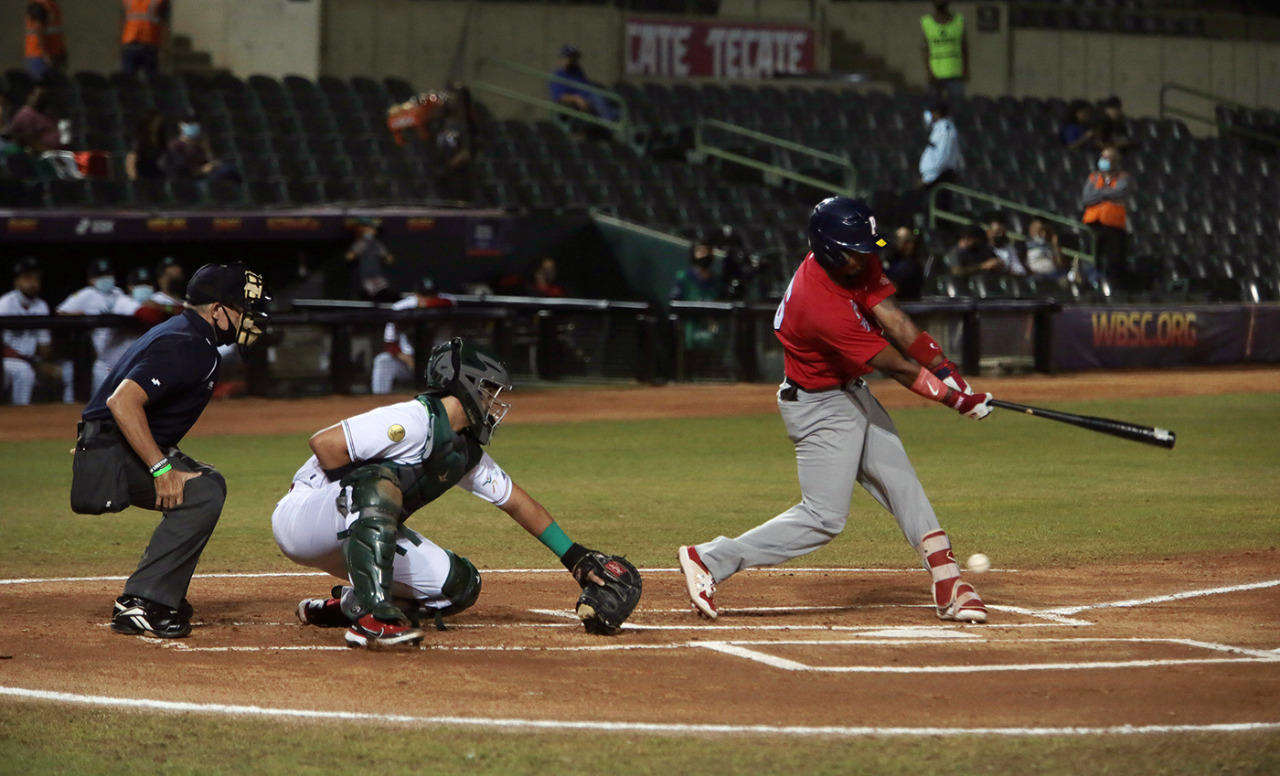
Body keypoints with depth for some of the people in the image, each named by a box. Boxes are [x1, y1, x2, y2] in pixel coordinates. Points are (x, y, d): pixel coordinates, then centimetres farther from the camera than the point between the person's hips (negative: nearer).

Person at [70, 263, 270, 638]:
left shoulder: (185, 335, 15)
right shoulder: (184, 347, -19)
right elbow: (123, 401, -30)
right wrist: (162, 468, -31)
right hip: (110, 453, -11)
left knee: (208, 484, 26)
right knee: (200, 492, -27)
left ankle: (163, 597, 22)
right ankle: (140, 604, -26)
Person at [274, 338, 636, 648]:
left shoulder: (466, 452, 7)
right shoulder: (415, 421, -22)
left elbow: (517, 503, 18)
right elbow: (324, 443, -28)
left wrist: (574, 556, 16)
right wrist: (359, 493, -21)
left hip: (352, 532, 9)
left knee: (460, 584, -4)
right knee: (379, 481, -39)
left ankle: (345, 607, 7)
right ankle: (373, 617, -43)